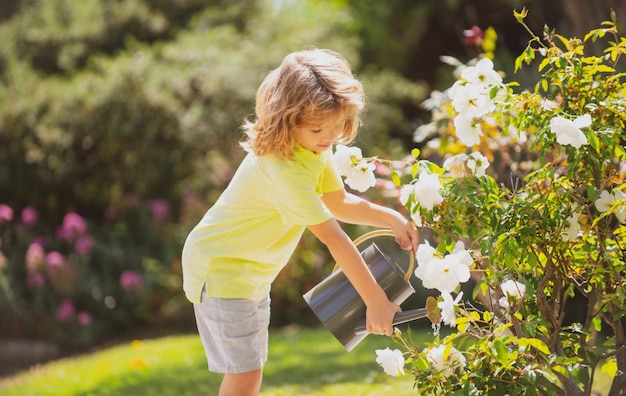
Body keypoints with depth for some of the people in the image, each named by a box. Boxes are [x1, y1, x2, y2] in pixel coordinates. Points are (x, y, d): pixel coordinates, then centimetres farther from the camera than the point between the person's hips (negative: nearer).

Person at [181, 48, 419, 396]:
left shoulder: (315, 145, -3)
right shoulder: (285, 169, -32)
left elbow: (338, 202, 10)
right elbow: (335, 239, -31)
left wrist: (390, 217, -6)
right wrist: (375, 301, -28)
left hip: (252, 270, 10)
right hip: (220, 268, -10)